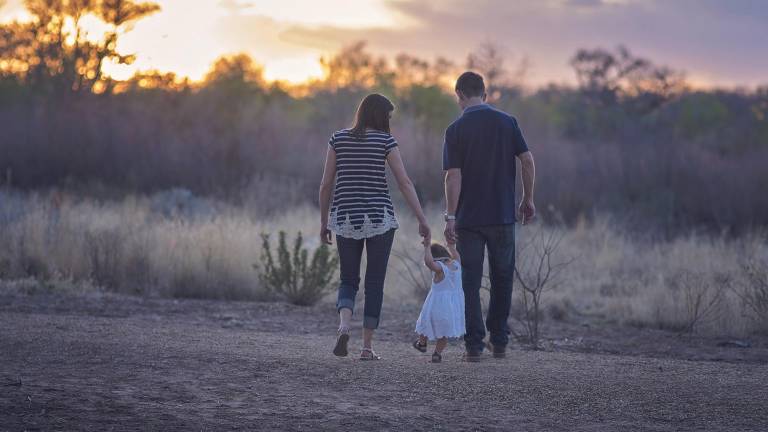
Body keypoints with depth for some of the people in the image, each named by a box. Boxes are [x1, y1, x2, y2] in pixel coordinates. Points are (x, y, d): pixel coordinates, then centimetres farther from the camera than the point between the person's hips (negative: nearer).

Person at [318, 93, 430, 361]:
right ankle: (367, 347, 4)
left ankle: (344, 326, -16)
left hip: (345, 218, 2)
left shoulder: (338, 139, 4)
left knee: (348, 281, 12)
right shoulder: (385, 141, -3)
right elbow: (405, 183, -7)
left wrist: (324, 221, 12)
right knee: (375, 283, 7)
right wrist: (422, 220, -4)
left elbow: (326, 184, 4)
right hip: (379, 218, -2)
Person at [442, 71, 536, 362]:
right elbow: (528, 161, -2)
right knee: (502, 279, 15)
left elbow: (453, 176, -11)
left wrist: (450, 217, -9)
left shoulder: (456, 130, -5)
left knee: (471, 283, 4)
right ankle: (499, 342, 18)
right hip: (503, 216, 2)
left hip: (469, 218, -2)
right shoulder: (507, 122, 1)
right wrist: (528, 200, 8)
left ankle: (474, 345, 0)